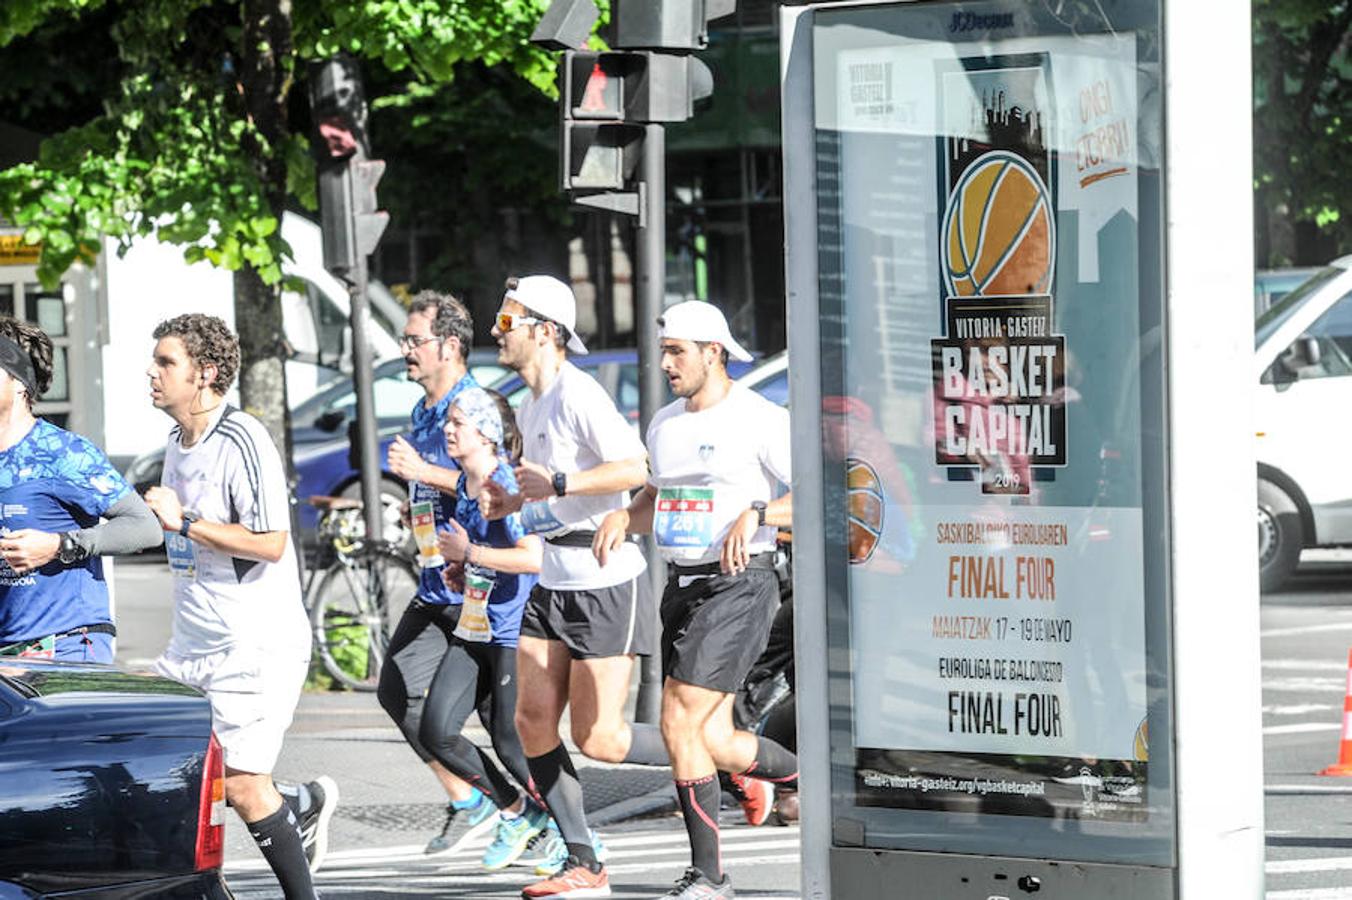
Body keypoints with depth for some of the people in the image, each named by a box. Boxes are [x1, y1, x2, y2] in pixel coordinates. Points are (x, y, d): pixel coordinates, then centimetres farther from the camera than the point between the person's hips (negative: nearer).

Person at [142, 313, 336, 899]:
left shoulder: (242, 442, -16)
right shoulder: (177, 443, 12)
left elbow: (270, 543, -23)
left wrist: (183, 522, -21)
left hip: (258, 646, -9)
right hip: (192, 646, 9)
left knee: (242, 785, -10)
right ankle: (301, 806, 20)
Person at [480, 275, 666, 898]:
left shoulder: (578, 395, -15)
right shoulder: (529, 408, 15)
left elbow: (636, 467, -24)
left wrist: (556, 485, -24)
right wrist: (511, 502, 10)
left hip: (605, 583, -9)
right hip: (554, 584, 9)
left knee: (597, 737, -7)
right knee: (533, 721, 1)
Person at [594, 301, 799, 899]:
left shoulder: (761, 420, -9)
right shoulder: (665, 424, 13)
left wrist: (756, 515, -26)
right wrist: (622, 519, 6)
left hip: (739, 586, -8)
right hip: (682, 589, 8)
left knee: (680, 724, -15)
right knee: (715, 744, 6)